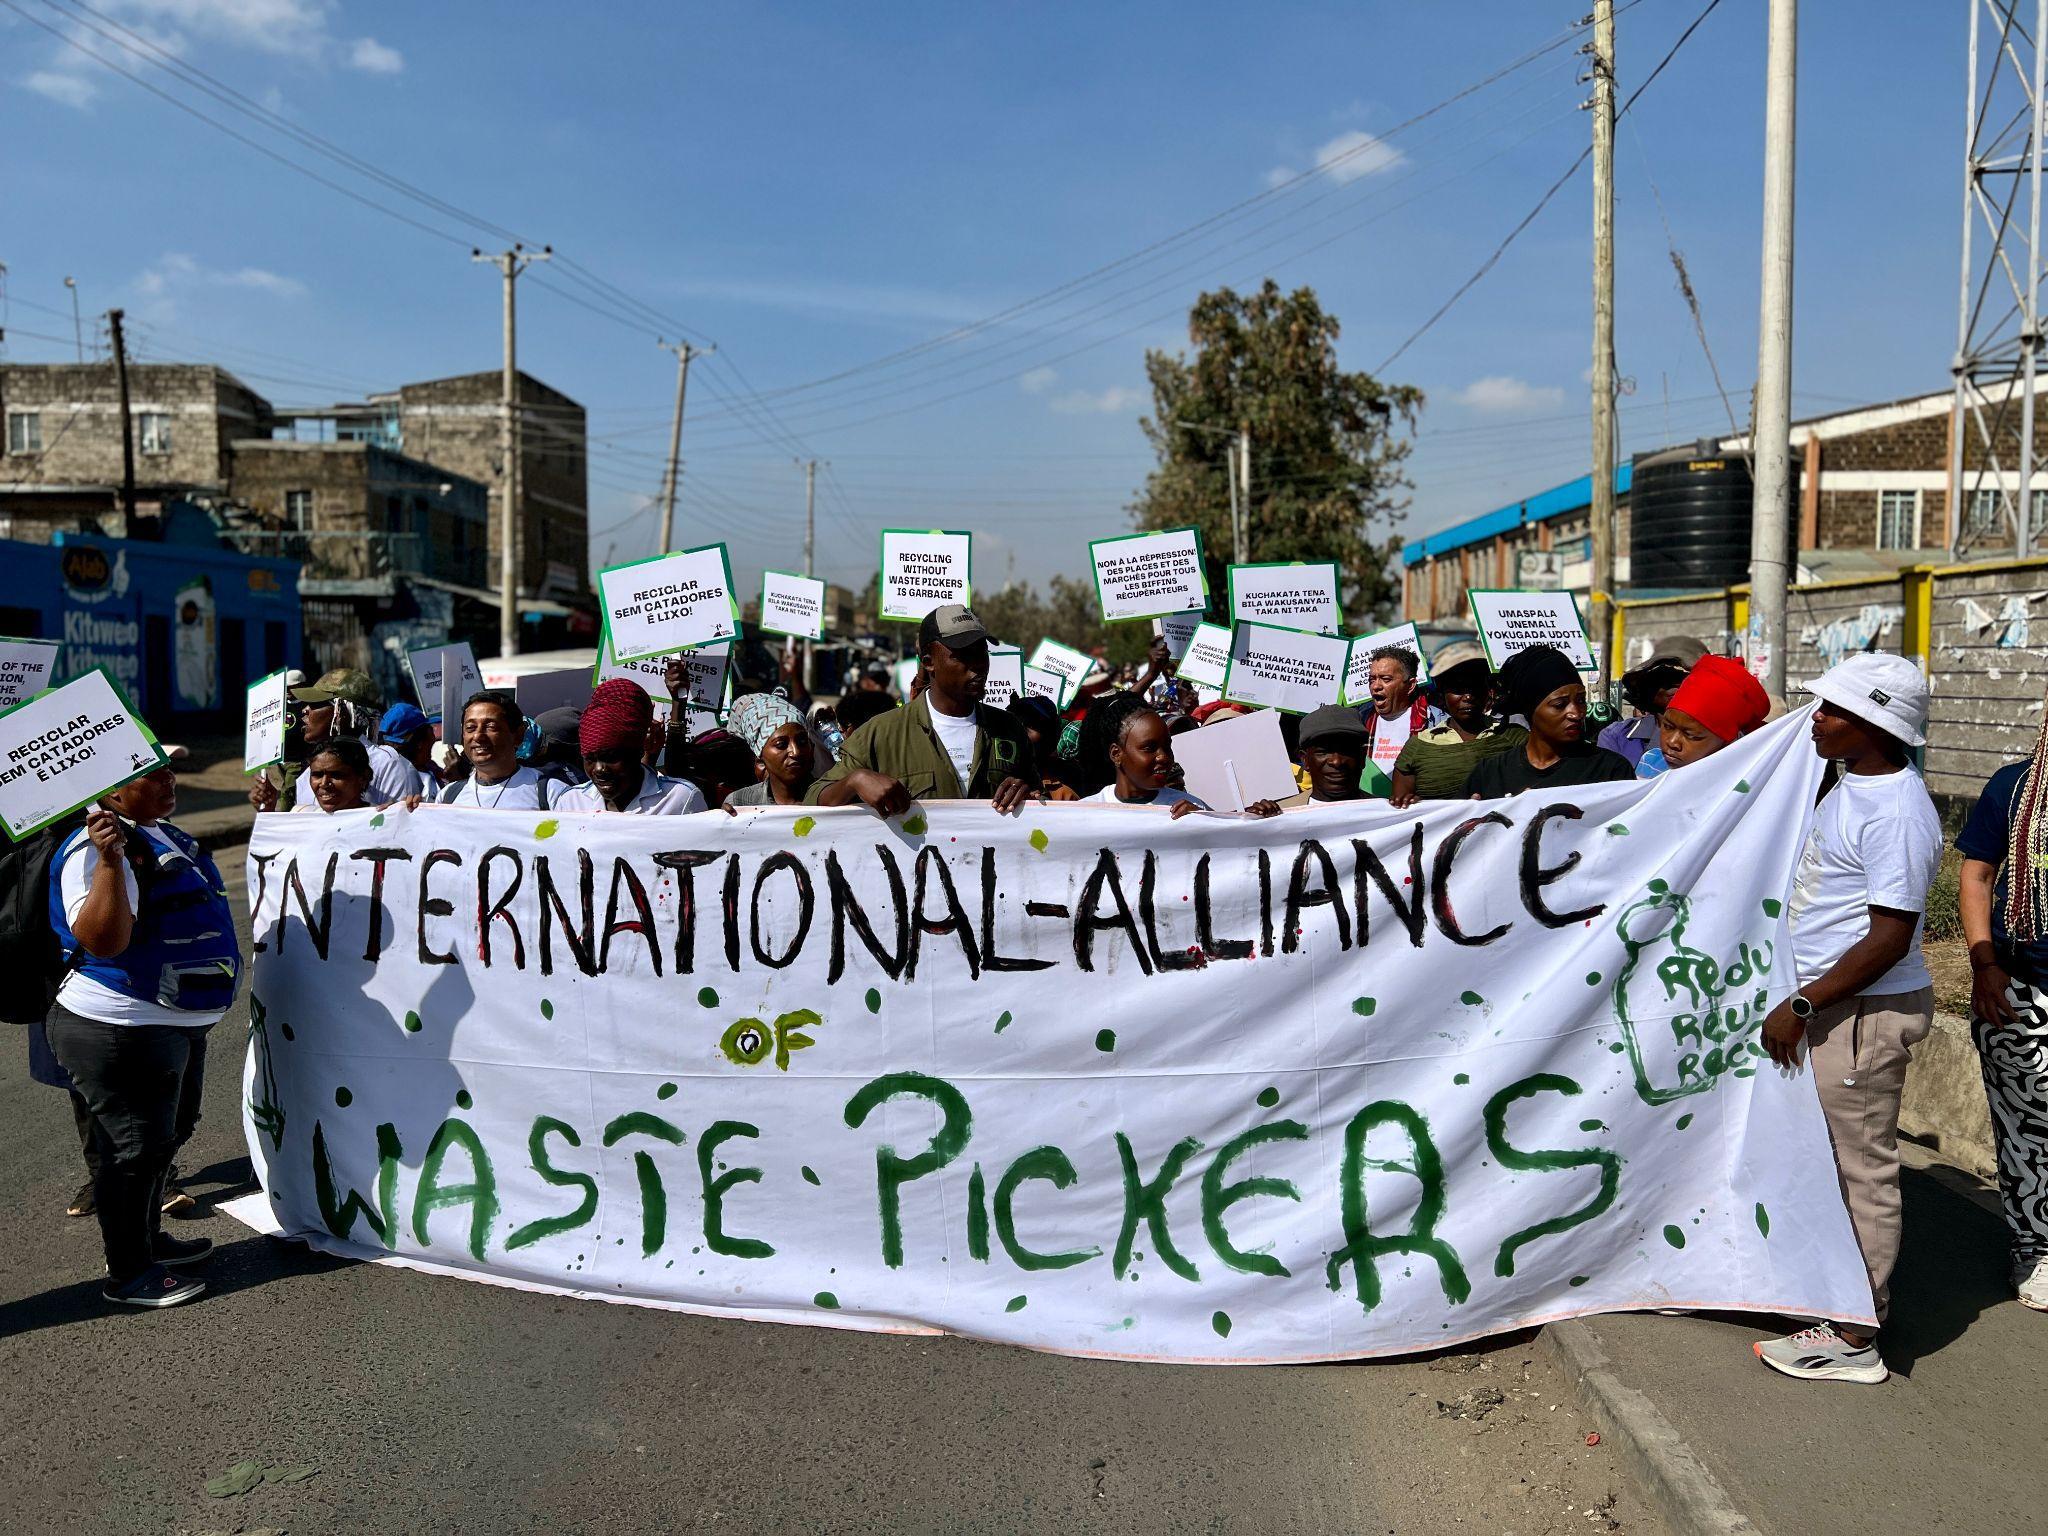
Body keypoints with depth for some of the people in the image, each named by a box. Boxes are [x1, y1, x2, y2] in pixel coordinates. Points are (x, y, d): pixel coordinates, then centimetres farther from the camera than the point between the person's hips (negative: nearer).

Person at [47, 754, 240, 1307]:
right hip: (121, 1033, -11)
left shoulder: (161, 834, 10)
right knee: (136, 1147, 1)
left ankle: (148, 1238, 40)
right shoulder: (96, 850, -22)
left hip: (176, 1025, 11)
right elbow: (102, 940, -35)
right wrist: (110, 861, -42)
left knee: (168, 1135, 23)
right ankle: (127, 1273, 15)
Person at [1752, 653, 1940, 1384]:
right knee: (1837, 1159, 20)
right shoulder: (1850, 785, 8)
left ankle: (1855, 1338, 13)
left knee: (1862, 1169, 1)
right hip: (1832, 1003, 10)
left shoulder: (1897, 813, -22)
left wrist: (1800, 1006, -20)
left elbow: (1890, 939, -23)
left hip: (1866, 1013, -10)